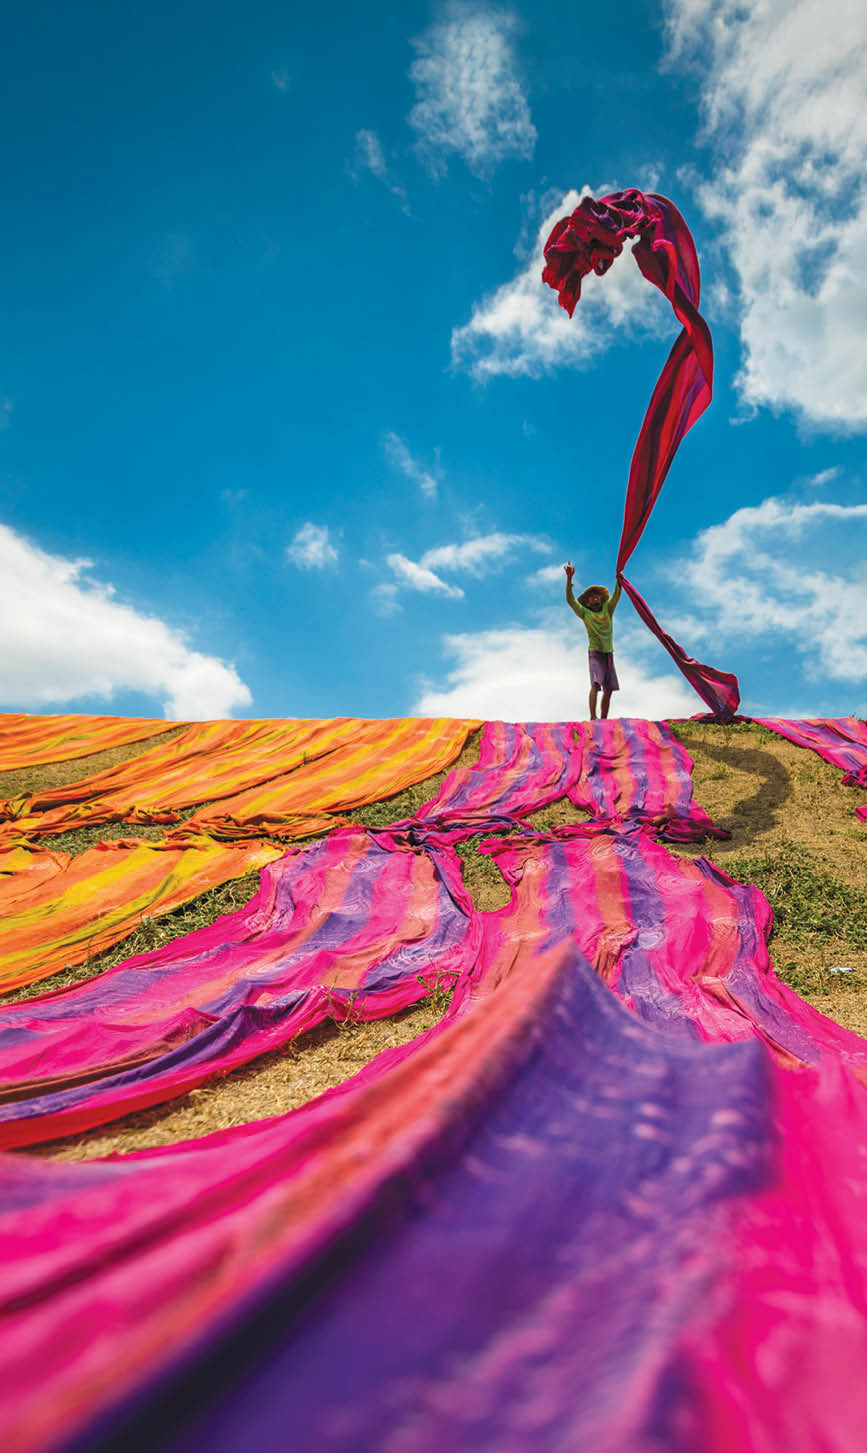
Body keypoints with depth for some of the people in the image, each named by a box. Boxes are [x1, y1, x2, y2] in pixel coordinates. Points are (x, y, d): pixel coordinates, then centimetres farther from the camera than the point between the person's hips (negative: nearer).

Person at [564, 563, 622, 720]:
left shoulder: (607, 609, 15)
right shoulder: (585, 613, 5)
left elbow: (616, 595, 5)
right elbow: (570, 599, -5)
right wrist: (569, 578, -15)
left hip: (609, 653, 4)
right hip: (595, 652, -4)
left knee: (608, 689, 2)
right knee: (596, 683, -22)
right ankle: (592, 717, -31)